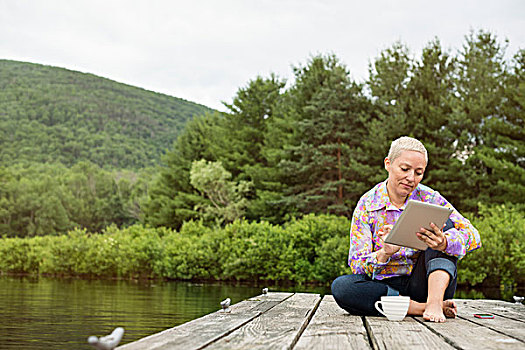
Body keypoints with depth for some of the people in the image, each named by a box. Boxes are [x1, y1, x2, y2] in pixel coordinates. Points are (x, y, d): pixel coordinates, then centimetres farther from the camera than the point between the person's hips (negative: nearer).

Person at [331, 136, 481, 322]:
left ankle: (434, 302, -33)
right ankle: (422, 307, -27)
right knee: (340, 286, -29)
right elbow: (357, 264, -9)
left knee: (444, 222, -16)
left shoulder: (430, 198, -1)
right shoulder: (367, 204, -3)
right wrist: (384, 254, -32)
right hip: (385, 284, 0)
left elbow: (472, 235, -13)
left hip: (423, 284, 1)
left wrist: (442, 243, -36)